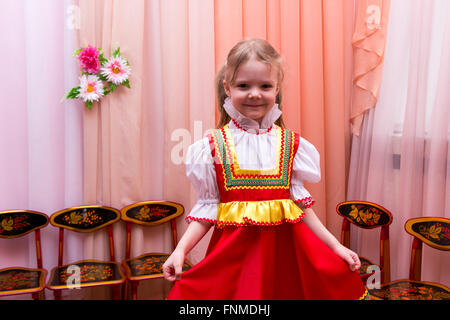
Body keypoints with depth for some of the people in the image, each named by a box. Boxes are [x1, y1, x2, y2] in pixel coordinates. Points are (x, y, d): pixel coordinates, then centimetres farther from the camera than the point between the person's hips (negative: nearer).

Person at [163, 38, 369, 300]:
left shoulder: (290, 143, 3)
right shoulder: (214, 146, -2)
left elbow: (301, 203, 6)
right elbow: (207, 207, 0)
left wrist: (336, 246, 3)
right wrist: (180, 250, -11)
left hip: (283, 247, 2)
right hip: (234, 250, -1)